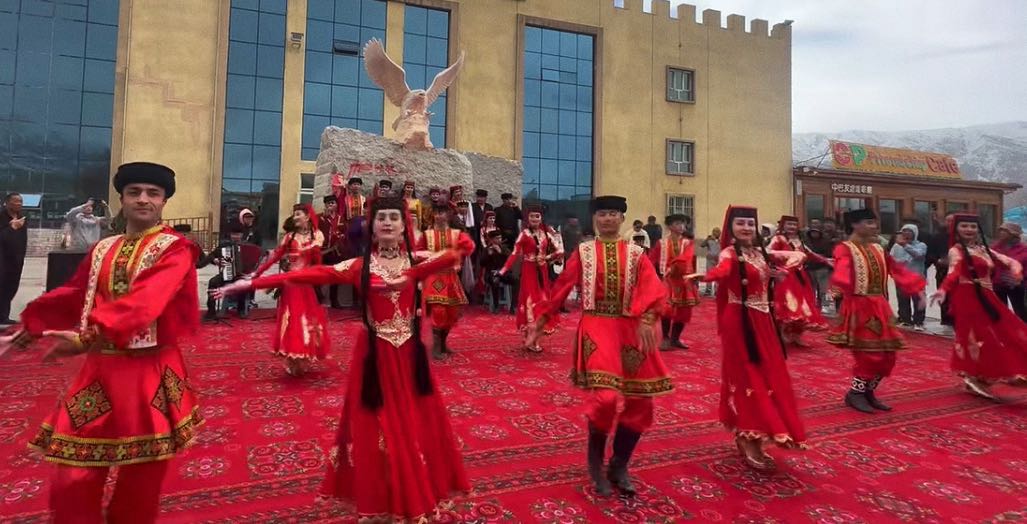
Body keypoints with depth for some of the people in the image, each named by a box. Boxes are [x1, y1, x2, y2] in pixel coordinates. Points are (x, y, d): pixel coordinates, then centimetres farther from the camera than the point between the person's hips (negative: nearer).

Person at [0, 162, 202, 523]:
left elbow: (146, 299, -25)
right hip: (100, 370, 5)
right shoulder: (102, 250, 11)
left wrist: (89, 334, -35)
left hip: (150, 373, -4)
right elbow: (69, 297, 20)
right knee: (73, 482, 9)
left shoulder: (175, 248, -9)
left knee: (141, 482, 9)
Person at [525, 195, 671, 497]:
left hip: (629, 330, 3)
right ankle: (596, 462, 11)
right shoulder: (583, 252, 5)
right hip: (596, 329, -3)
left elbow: (652, 289, -8)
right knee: (605, 397, -18)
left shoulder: (635, 254, 6)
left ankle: (619, 466, 26)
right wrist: (540, 322, 5)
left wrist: (646, 320, -26)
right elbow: (561, 288, 6)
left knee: (640, 403, 4)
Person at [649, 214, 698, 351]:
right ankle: (665, 339, -1)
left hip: (685, 281, 3)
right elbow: (651, 261, -2)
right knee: (666, 310, -15)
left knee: (683, 312, 6)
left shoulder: (688, 243, 6)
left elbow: (686, 257, -14)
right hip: (667, 280, -3)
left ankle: (675, 339, 21)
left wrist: (673, 266, -27)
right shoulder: (661, 243, 2)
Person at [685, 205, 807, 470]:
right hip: (740, 321, -8)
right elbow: (722, 270, -33)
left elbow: (798, 255, 17)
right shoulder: (730, 252, -11)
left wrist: (783, 268, -6)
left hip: (762, 320, 8)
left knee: (768, 376, 12)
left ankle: (746, 437, 25)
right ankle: (749, 443, 7)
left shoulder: (761, 253, 10)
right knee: (747, 376, -3)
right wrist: (703, 276, -58)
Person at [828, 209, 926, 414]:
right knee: (868, 354, -6)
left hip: (880, 307, 8)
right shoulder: (845, 249, -9)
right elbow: (842, 272, -28)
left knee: (887, 354, 9)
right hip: (858, 307, -8)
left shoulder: (877, 249, 15)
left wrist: (917, 289, 14)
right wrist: (837, 287, -48)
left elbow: (897, 269, 21)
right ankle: (855, 393, 12)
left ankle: (868, 392, 24)